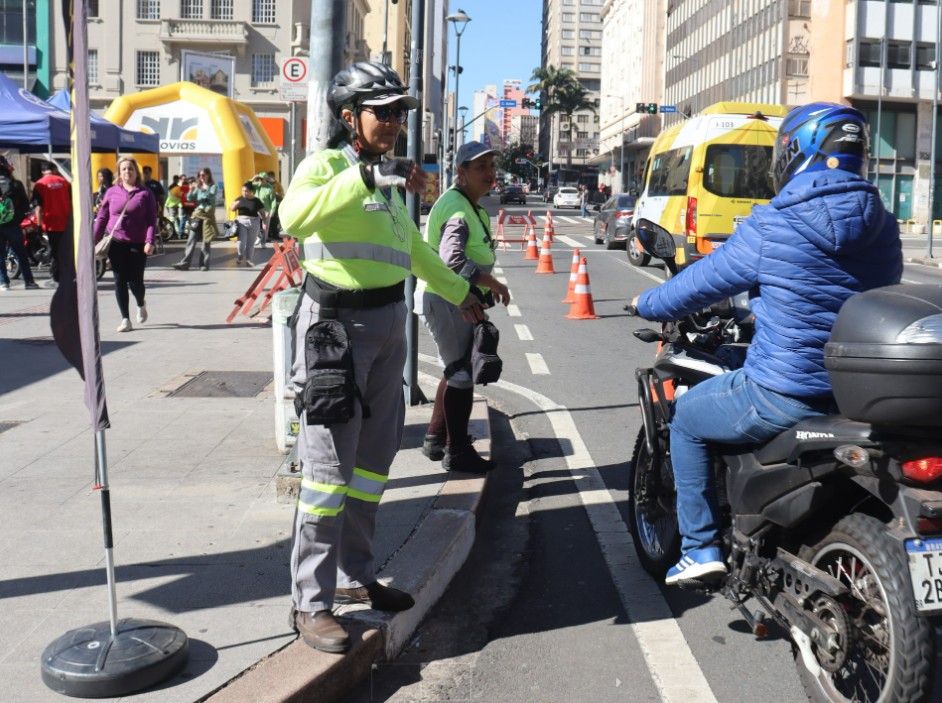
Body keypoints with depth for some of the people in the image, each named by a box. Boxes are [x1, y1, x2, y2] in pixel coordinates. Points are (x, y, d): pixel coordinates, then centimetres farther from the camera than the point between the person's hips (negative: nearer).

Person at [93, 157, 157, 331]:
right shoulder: (112, 192, 6)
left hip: (137, 245, -2)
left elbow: (152, 220, -2)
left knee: (135, 281, 0)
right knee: (120, 281, 0)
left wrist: (150, 241, -13)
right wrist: (95, 240, 4)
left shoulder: (145, 193, 2)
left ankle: (141, 305, 34)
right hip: (116, 243, 2)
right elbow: (102, 217, 9)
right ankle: (125, 319, 6)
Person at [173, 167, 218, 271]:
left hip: (208, 215, -4)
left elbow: (211, 195, -15)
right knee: (191, 239, -4)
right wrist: (191, 191, -10)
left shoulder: (213, 186, 4)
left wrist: (204, 189, -27)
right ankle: (185, 263, -9)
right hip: (197, 214, 4)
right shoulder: (198, 188, 16)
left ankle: (204, 264, 4)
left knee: (206, 240, -2)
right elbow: (190, 199, 7)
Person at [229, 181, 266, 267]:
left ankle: (248, 260, 16)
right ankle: (239, 257, 11)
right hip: (241, 222, 0)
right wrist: (235, 204, -15)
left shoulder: (256, 201, 0)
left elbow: (262, 213, 4)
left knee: (251, 243, 6)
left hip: (254, 223, 0)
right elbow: (232, 209, 6)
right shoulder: (240, 199, 3)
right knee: (241, 241, -12)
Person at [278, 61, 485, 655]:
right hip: (336, 323, -8)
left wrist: (459, 291, 37)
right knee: (330, 466, -8)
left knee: (375, 458, 14)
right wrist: (366, 177, -37)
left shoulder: (390, 176, 17)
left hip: (389, 322, 8)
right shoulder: (326, 165, -8)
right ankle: (311, 602, 0)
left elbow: (413, 247, 31)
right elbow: (294, 214, -32)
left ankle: (355, 576, 27)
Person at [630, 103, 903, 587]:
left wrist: (648, 304, 20)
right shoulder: (882, 228, 4)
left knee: (686, 419, 19)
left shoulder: (773, 226, -13)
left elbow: (701, 283, -1)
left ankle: (700, 548, 17)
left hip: (781, 397, -6)